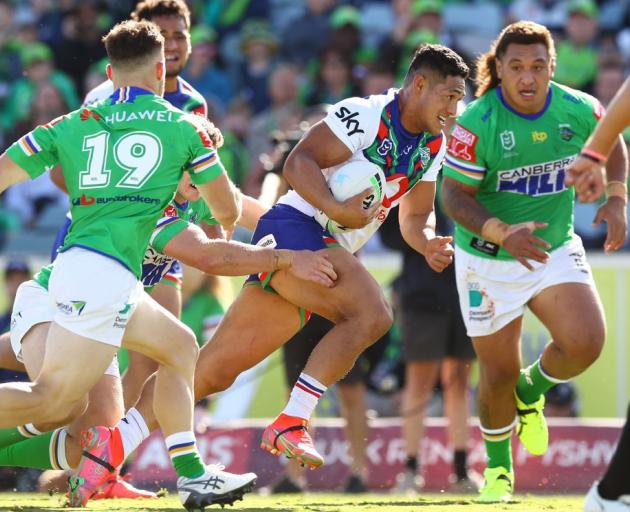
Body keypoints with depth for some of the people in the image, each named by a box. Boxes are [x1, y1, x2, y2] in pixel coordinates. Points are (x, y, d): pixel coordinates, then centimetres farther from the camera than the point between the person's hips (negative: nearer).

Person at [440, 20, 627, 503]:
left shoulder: (580, 110, -11)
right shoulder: (475, 124, -22)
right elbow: (453, 195, -18)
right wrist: (501, 233, -33)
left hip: (556, 249, 3)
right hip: (488, 261, -2)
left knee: (586, 341, -19)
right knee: (498, 373, 4)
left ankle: (532, 389, 16)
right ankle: (498, 468, 32)